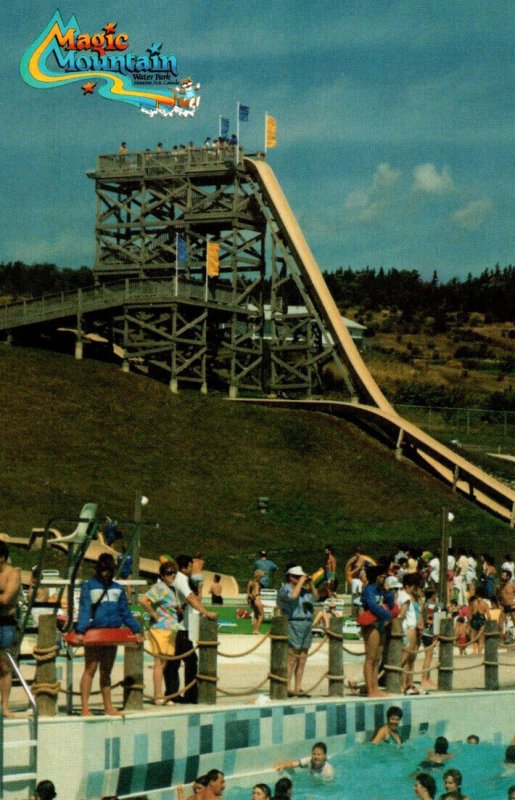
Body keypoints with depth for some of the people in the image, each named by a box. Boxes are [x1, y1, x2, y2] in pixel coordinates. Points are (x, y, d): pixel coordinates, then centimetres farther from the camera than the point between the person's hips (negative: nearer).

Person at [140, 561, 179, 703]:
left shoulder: (172, 588, 15)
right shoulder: (159, 588, -13)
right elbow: (144, 601, -26)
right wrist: (154, 615, -18)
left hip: (171, 629, 9)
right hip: (160, 629, -9)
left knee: (164, 662, 10)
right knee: (160, 662, -6)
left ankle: (158, 695, 15)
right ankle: (158, 696, -4)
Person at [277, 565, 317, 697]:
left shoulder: (303, 590, 18)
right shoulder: (285, 589, -5)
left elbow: (315, 597, 30)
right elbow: (292, 596, -25)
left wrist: (310, 584, 15)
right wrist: (300, 582, -13)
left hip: (306, 626, 8)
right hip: (294, 625, -8)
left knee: (302, 660, 7)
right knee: (291, 659, -11)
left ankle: (297, 689, 11)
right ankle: (286, 689, -10)